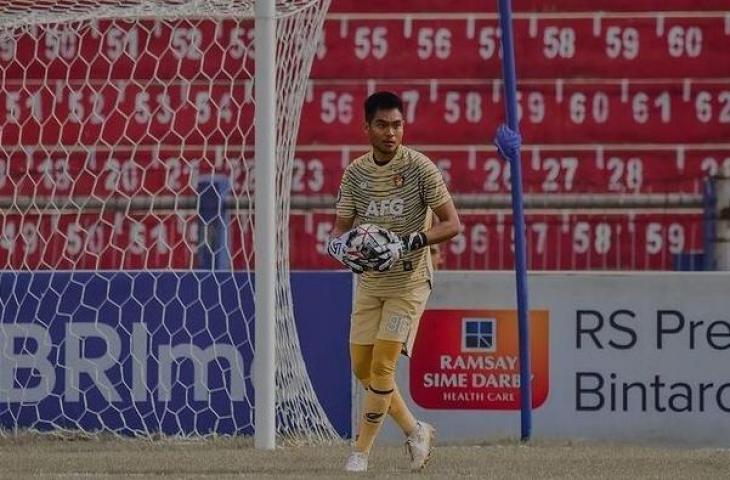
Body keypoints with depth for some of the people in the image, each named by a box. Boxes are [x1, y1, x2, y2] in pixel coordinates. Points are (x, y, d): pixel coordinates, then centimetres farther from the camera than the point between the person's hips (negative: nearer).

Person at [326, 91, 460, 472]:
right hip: (369, 281, 5)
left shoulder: (420, 168, -13)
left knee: (382, 366, -12)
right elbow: (340, 228, 6)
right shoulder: (355, 172, 1)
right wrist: (341, 246, -19)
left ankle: (361, 451, -2)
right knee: (362, 367, 6)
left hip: (409, 281, -5)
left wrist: (406, 244, -25)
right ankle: (415, 431, 26)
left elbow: (451, 224, -13)